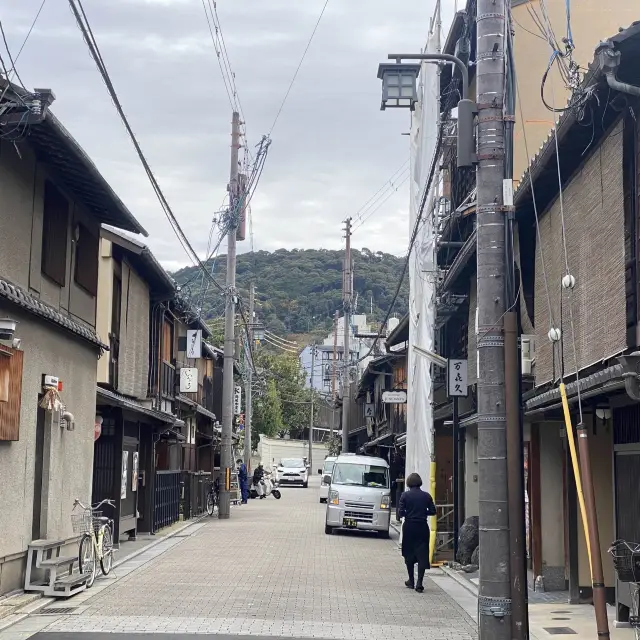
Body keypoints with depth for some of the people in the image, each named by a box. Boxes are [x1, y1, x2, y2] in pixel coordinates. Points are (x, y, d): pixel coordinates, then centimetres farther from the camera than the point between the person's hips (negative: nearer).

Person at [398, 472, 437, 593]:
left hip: (409, 527, -1)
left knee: (409, 554, 14)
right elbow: (433, 511, 2)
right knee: (422, 554, 0)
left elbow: (400, 512, -10)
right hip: (423, 527, 1)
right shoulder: (426, 496, -1)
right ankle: (419, 583, -9)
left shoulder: (405, 495, -6)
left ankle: (411, 581, 22)